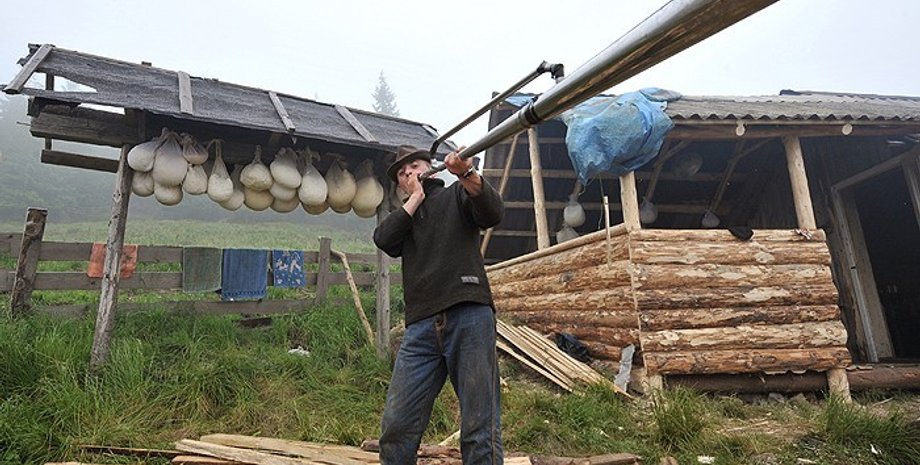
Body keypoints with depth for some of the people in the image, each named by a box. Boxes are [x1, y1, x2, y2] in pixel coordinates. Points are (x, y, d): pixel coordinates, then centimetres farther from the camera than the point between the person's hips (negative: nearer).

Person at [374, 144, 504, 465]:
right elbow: (383, 240, 5)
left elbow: (493, 213, -5)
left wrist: (468, 175, -22)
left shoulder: (456, 195, 16)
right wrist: (415, 198, 9)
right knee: (396, 427, -1)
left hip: (469, 317, -4)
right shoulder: (403, 217, 27)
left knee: (480, 430, -5)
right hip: (420, 327, 4)